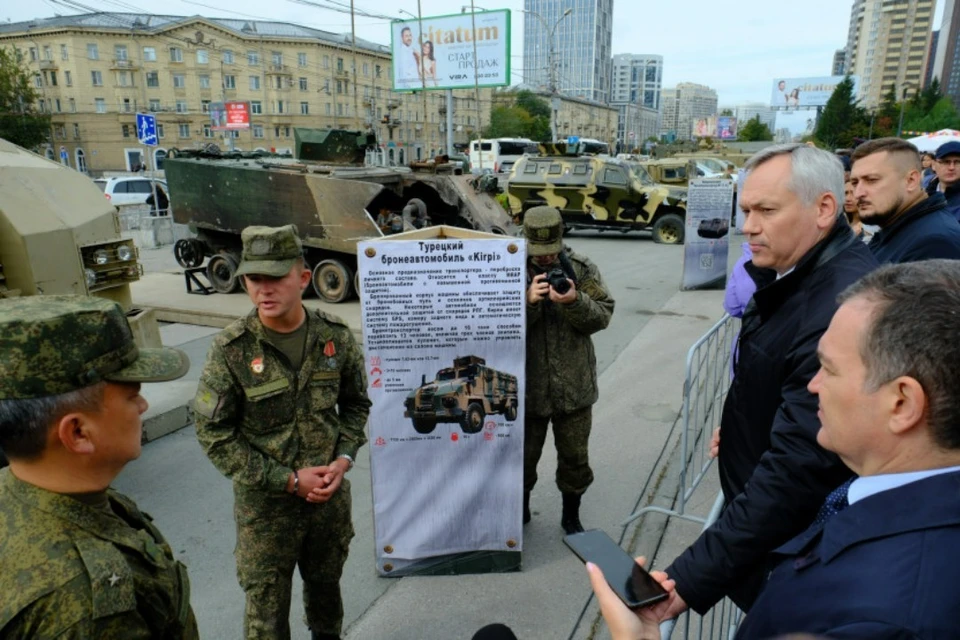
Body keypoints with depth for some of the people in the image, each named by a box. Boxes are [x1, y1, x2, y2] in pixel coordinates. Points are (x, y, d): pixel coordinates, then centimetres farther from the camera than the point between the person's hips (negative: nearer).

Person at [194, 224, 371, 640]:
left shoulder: (335, 337, -8)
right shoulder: (230, 351, -16)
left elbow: (355, 405, 5)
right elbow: (214, 435, -13)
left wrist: (344, 459, -11)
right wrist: (289, 480, -16)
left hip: (331, 495, 3)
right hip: (265, 505, -3)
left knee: (326, 584, 25)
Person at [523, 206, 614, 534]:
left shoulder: (582, 269, -3)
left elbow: (602, 316, -6)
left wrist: (575, 302, -25)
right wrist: (528, 300, -29)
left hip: (574, 386, 1)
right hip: (526, 387, -1)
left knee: (575, 457, 15)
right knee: (523, 455, 16)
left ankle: (571, 516, 38)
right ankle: (520, 508, 41)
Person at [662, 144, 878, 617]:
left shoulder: (842, 307, -32)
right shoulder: (797, 273, 0)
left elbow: (796, 470, -36)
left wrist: (690, 580, -35)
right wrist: (743, 421, 2)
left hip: (791, 563, -8)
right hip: (761, 514, 8)